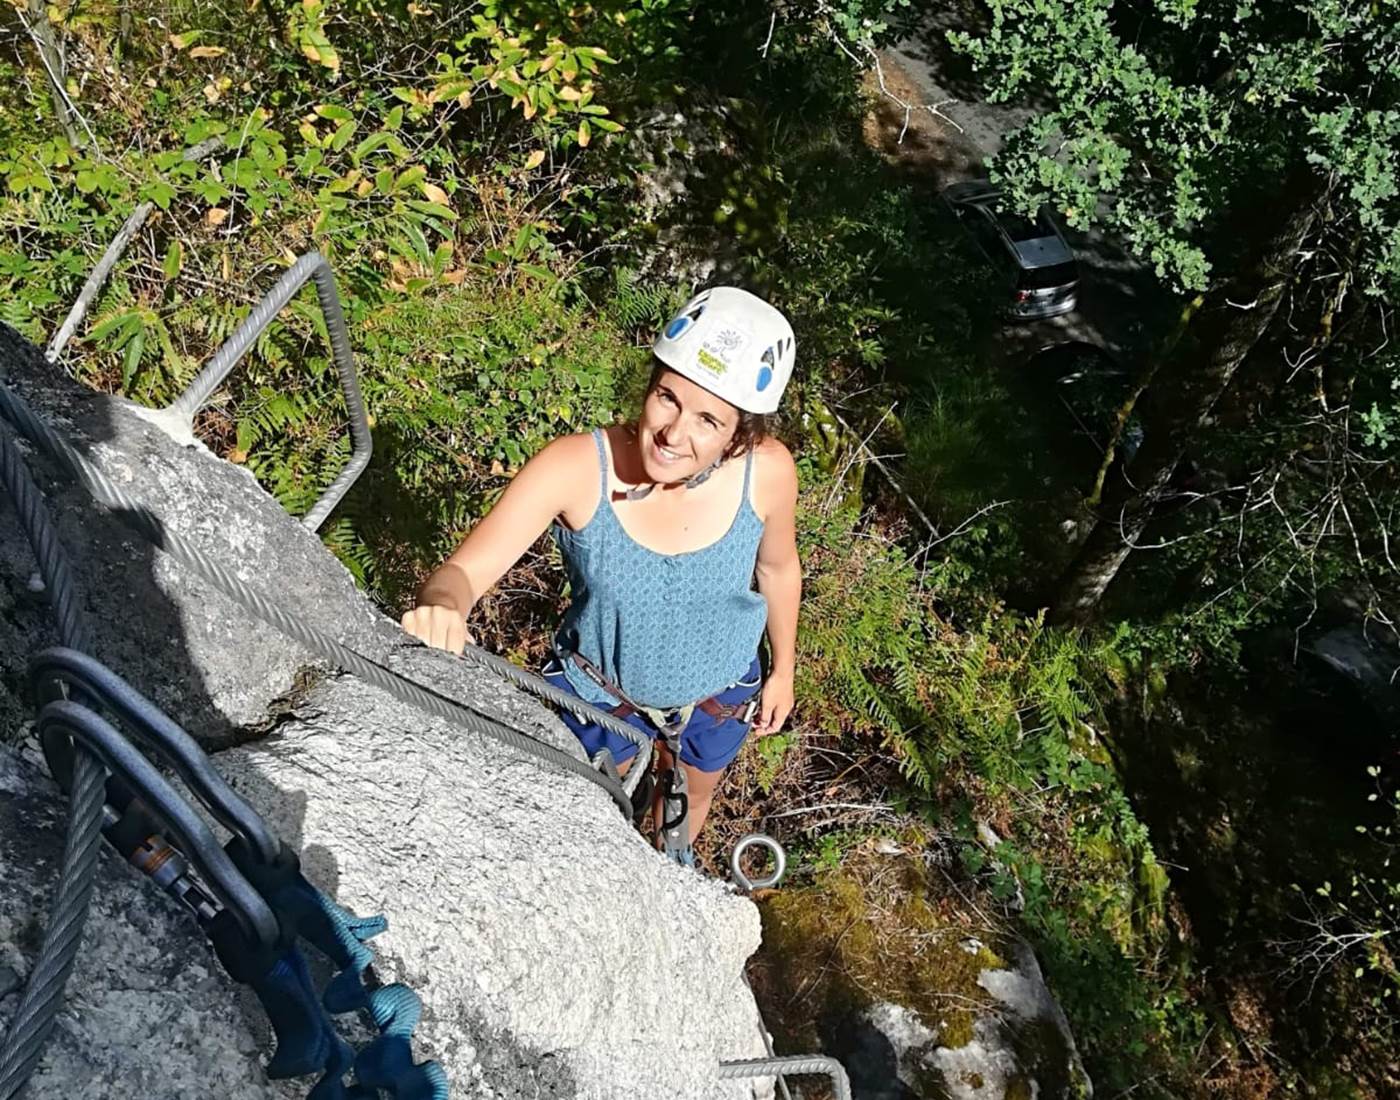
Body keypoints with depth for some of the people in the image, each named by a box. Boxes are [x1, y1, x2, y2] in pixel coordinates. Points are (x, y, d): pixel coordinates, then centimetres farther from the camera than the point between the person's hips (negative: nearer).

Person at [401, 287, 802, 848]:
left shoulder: (766, 471, -30)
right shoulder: (575, 467, -36)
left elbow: (777, 567, -9)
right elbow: (464, 570, -34)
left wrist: (783, 669, 6)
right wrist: (441, 607, -59)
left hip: (719, 688, 2)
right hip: (599, 689, -1)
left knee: (694, 792, 33)